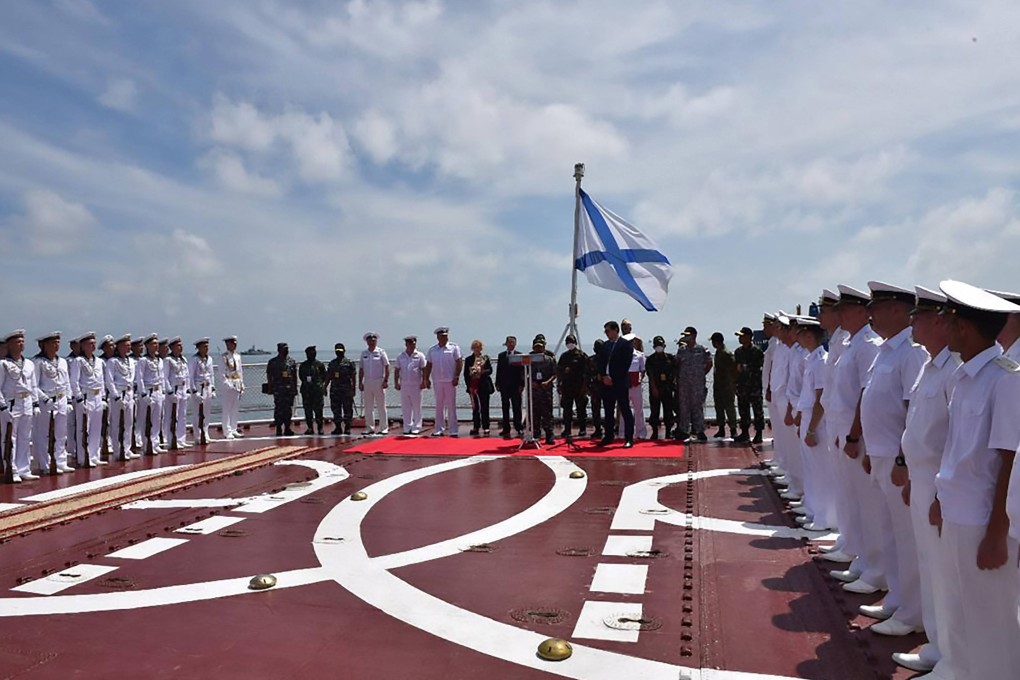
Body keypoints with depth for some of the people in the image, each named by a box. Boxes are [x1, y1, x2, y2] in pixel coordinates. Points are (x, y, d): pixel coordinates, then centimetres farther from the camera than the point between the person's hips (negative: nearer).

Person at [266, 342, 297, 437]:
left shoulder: (292, 362, 12)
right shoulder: (273, 362, 3)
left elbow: (295, 376, 15)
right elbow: (269, 376, 3)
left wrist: (295, 388, 10)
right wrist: (270, 388, -4)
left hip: (290, 389, 3)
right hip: (278, 390, -3)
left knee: (288, 410, 5)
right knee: (279, 409, -4)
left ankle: (287, 429, 13)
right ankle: (279, 429, 1)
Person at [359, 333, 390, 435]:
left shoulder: (381, 352, 0)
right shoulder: (364, 353, 10)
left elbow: (387, 367, -3)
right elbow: (361, 369, 13)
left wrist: (386, 380, -10)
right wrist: (360, 382, 7)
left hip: (379, 382, -4)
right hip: (367, 382, 4)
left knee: (381, 406, -1)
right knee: (368, 407, 6)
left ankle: (384, 428, 4)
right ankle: (370, 428, 12)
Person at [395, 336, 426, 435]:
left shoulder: (420, 356, 2)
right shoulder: (400, 356, 9)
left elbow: (423, 370, 0)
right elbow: (397, 371, 12)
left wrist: (423, 382, -6)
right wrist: (396, 383, 6)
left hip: (416, 385, -3)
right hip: (404, 385, 3)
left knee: (417, 407, 1)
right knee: (405, 408, 5)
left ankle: (416, 428, 6)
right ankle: (407, 428, 11)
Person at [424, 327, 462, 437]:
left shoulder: (454, 348, 0)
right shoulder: (432, 350, 10)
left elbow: (459, 363, -3)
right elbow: (428, 365, 12)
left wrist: (456, 377, -11)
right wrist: (426, 379, 6)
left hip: (450, 381, -3)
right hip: (437, 381, 3)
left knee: (451, 406, 0)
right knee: (439, 406, 7)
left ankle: (453, 430, 4)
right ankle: (439, 429, 13)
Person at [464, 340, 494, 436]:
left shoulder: (485, 358, 6)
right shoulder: (468, 359, 7)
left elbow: (490, 370, 2)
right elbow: (466, 374, 5)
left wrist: (483, 371, -18)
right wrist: (468, 385, -3)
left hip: (484, 386, -1)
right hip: (473, 386, 1)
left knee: (484, 407, -1)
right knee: (475, 408, 6)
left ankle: (485, 427, 2)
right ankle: (476, 427, 14)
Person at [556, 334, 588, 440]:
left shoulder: (582, 355, -1)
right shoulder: (564, 356, 13)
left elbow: (585, 371, -6)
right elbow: (558, 369, 15)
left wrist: (584, 385, -12)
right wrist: (559, 384, 6)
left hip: (579, 387, -4)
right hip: (567, 386, 4)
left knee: (581, 408, 3)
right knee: (567, 409, 4)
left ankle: (582, 429, 10)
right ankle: (567, 430, 9)